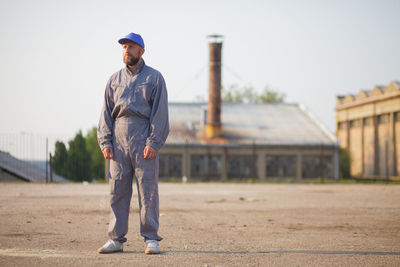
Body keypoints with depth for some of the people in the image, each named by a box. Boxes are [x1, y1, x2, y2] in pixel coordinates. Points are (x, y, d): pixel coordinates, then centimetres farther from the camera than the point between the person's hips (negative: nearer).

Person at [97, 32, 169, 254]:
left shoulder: (154, 78, 6)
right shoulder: (114, 79, 17)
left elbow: (160, 112, -2)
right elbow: (106, 112, 14)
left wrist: (153, 142, -13)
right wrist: (105, 142, 2)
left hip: (144, 139, -4)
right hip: (119, 140, 4)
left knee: (148, 188, -5)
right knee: (117, 188, 2)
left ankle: (151, 238, -1)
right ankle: (116, 239, 7)